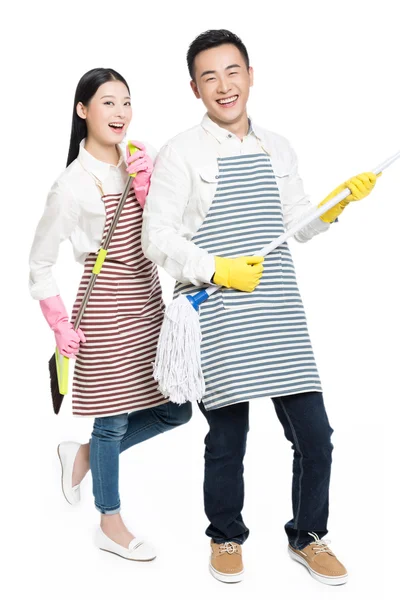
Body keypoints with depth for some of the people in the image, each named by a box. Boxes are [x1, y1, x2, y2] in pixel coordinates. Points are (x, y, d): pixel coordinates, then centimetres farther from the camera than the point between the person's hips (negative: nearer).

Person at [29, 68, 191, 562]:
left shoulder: (139, 164, 4)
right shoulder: (73, 184, -13)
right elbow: (39, 264, -8)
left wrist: (145, 187, -14)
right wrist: (61, 326, -11)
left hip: (148, 303, 7)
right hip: (105, 310, -7)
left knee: (174, 411, 10)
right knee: (113, 419, 5)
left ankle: (83, 455, 31)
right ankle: (110, 525, 26)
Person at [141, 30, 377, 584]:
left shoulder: (278, 150, 14)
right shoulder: (182, 154, -2)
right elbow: (157, 237, -6)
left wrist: (339, 201, 5)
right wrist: (216, 269, -17)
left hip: (281, 316, 4)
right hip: (217, 322, -4)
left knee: (315, 436, 4)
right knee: (227, 443, 7)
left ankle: (306, 537, 28)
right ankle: (226, 537, 33)